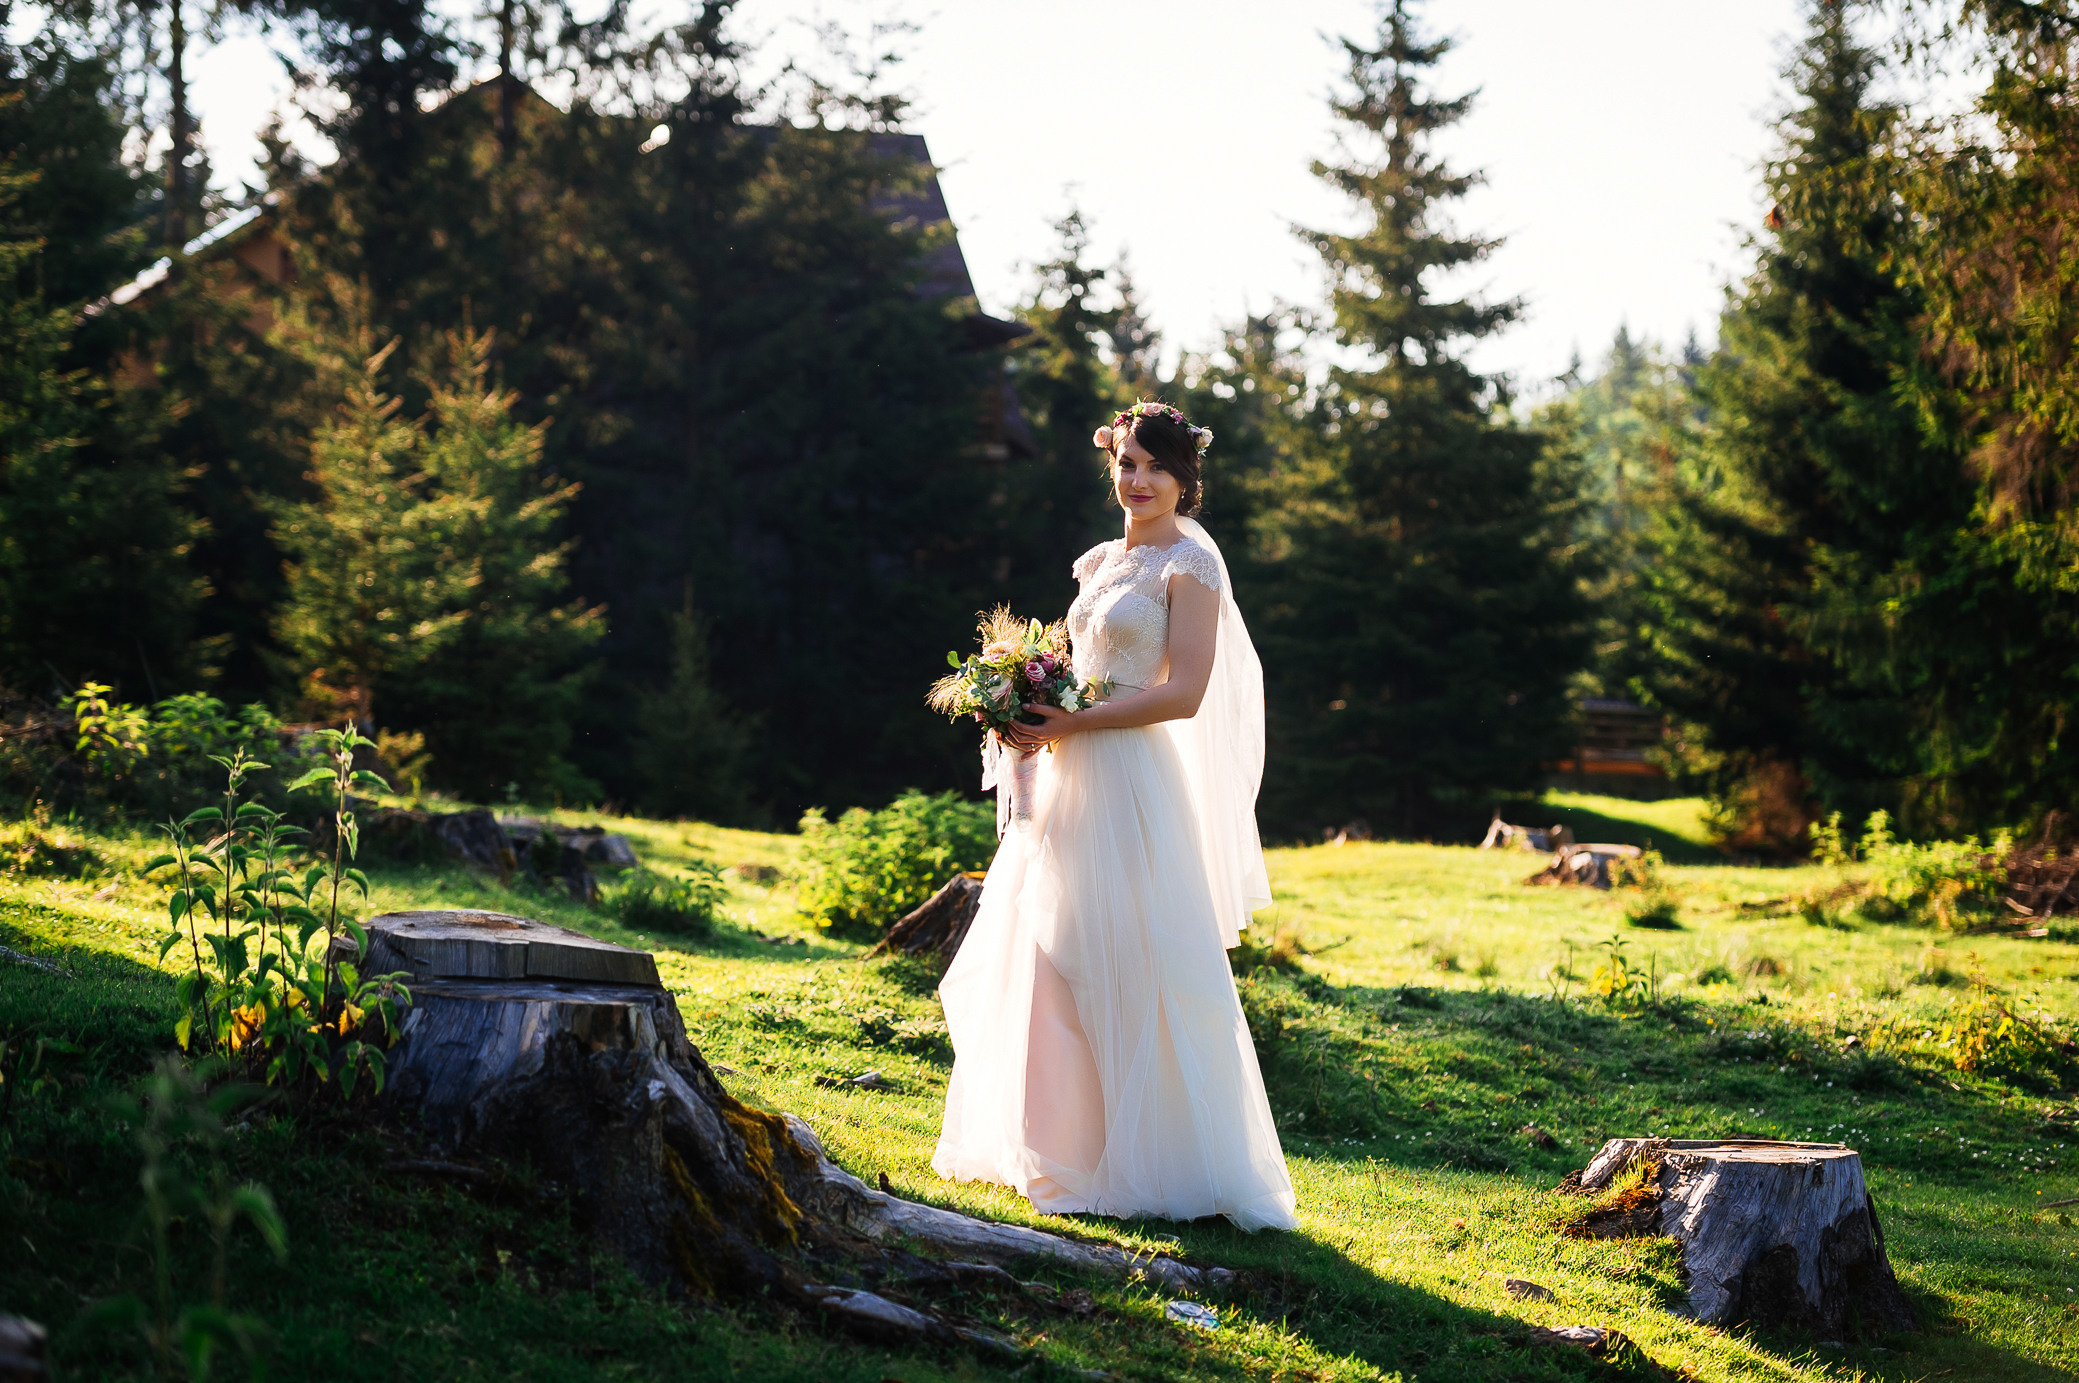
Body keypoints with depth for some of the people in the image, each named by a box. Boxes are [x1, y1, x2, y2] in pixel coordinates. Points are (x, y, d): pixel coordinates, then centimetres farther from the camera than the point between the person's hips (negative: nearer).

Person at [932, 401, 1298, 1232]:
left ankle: (1161, 1164, -1)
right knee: (1050, 965, 10)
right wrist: (1035, 710, 2)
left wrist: (1071, 723, -16)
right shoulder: (1098, 563, 17)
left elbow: (1182, 694, -14)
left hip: (1133, 786, -8)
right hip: (1070, 781, 8)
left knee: (1131, 971, -8)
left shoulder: (1189, 564, -7)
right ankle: (1062, 1145, 20)